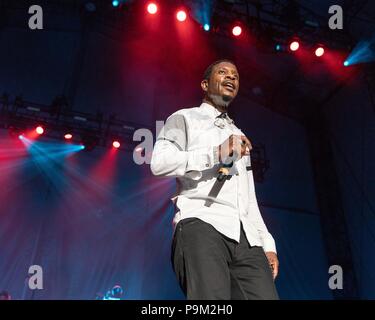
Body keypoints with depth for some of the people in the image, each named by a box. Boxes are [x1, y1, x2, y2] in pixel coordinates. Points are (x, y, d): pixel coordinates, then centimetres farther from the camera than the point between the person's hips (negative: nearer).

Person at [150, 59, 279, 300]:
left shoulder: (240, 137, 33)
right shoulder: (185, 118, 16)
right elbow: (159, 163, -5)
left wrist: (268, 243, 17)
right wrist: (216, 154, -7)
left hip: (247, 236, 6)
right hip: (202, 224, -5)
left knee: (266, 295, -14)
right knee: (212, 300, -24)